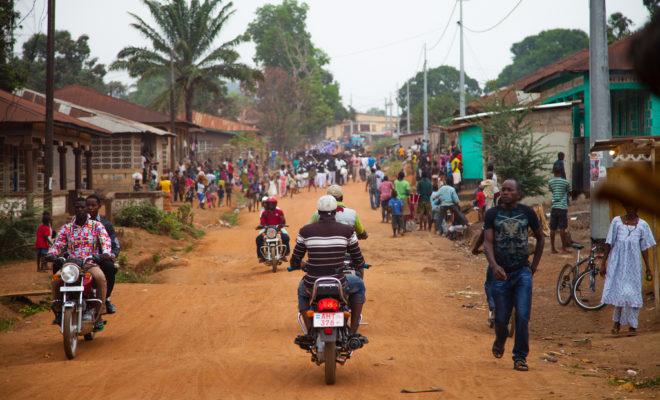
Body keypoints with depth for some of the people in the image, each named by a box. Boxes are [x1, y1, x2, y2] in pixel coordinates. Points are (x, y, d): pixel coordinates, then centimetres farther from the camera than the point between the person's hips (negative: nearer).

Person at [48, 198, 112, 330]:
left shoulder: (96, 226, 6)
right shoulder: (67, 228, 13)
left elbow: (105, 240, -8)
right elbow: (58, 243, 6)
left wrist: (106, 253, -30)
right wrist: (51, 254, -17)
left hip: (91, 264, -2)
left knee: (101, 278, -35)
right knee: (55, 279, -26)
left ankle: (99, 315, -28)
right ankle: (58, 312, -7)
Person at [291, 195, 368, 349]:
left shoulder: (306, 231, -2)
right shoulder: (347, 231, -3)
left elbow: (295, 262, 6)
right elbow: (358, 261, 5)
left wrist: (300, 264, 31)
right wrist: (360, 264, 30)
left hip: (312, 287, 1)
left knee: (301, 291, 38)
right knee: (359, 286, 33)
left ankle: (310, 333, 22)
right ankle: (353, 333, 23)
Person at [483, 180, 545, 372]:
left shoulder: (527, 212, 3)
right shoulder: (492, 214, 0)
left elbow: (540, 237, 16)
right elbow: (487, 242, -9)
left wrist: (534, 265, 12)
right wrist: (494, 265, -26)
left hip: (522, 271, 0)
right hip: (501, 273, 0)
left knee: (522, 316, -8)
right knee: (501, 318, 7)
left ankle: (520, 357, 3)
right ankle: (499, 342, 39)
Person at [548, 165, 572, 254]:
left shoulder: (550, 182, 5)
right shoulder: (565, 182, -1)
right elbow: (569, 192, 12)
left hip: (554, 207, 3)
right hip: (563, 207, -3)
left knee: (552, 229, 6)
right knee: (562, 228, -3)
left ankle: (552, 248, 8)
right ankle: (564, 248, -2)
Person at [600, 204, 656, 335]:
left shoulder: (642, 225, 0)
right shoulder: (617, 221, -2)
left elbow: (644, 248, 5)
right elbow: (608, 244, 1)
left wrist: (648, 268, 4)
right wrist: (603, 263, 0)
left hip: (633, 266, 0)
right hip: (617, 264, 0)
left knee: (631, 294, -1)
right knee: (618, 292, 4)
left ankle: (632, 325, 9)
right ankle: (617, 322, 23)